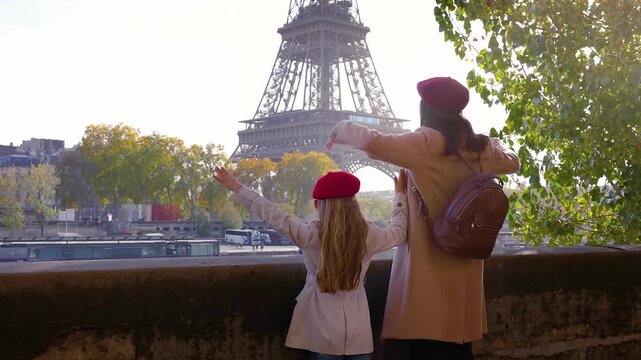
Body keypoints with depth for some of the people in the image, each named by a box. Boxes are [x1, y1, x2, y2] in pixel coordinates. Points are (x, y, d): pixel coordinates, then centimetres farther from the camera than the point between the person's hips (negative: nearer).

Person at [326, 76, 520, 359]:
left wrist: (342, 129, -4)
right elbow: (512, 162, 25)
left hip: (427, 265, -6)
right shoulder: (478, 148, 7)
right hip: (464, 265, 6)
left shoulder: (426, 144, -11)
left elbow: (373, 143, -23)